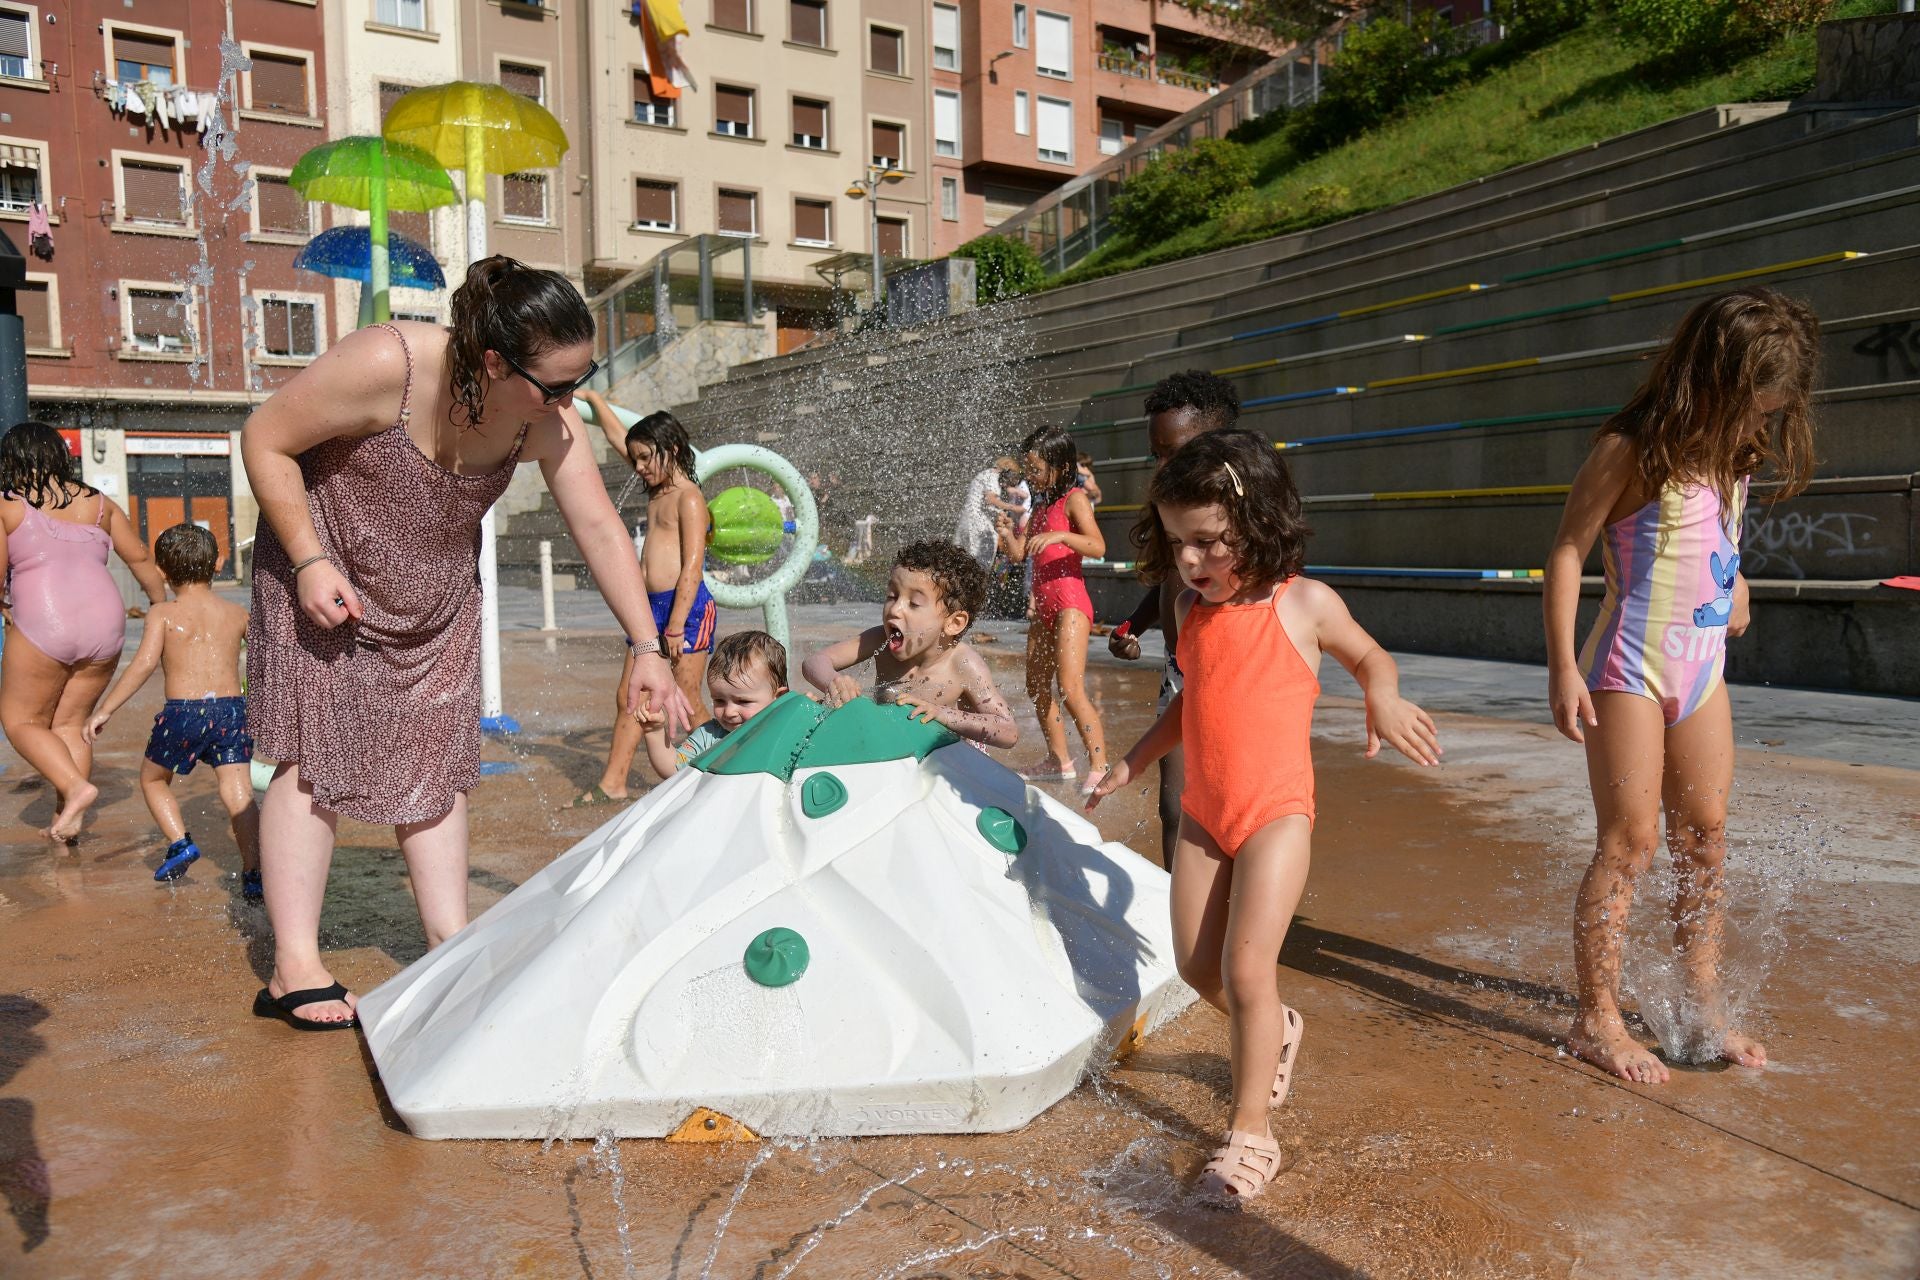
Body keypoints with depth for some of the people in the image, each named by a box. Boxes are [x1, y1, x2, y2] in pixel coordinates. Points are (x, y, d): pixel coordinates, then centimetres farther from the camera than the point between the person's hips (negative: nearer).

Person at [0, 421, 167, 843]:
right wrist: (163, 607, 27)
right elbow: (141, 560, 16)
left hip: (43, 626, -4)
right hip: (105, 623, 5)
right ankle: (67, 819, 14)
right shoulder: (98, 503, 13)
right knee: (70, 723, 17)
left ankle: (76, 786, -10)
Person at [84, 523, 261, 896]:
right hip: (232, 708, 2)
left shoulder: (163, 614, 1)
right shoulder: (236, 613, 11)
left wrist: (105, 710, -8)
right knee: (239, 795, -2)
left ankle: (179, 841, 9)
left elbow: (144, 663, -12)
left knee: (153, 780, 24)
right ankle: (252, 874, -11)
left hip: (182, 712, -2)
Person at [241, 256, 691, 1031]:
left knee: (435, 761, 4)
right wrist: (310, 564, -24)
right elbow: (265, 441, -20)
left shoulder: (547, 420, -18)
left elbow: (600, 528, -14)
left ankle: (450, 947, 10)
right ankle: (294, 969, -1)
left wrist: (647, 649, -17)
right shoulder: (386, 365, -32)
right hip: (325, 568, -4)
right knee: (316, 754, -7)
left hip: (436, 593, 5)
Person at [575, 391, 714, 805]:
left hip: (686, 606, -9)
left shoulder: (689, 498, -9)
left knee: (686, 701, -6)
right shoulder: (657, 489, 16)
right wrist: (592, 397, 36)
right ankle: (612, 783, 12)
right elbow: (619, 436, 31)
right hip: (651, 607, 9)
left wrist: (676, 626, -21)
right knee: (628, 696, 7)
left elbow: (692, 567, -17)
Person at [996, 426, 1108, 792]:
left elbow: (1098, 546, -20)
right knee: (1036, 687, 13)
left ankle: (1099, 767, -14)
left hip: (1069, 600, -9)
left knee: (1071, 689, -18)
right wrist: (1008, 536, -4)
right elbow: (1021, 554, 15)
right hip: (1043, 604, 9)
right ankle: (1059, 761, 23)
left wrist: (1060, 536, -32)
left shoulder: (1074, 498, -7)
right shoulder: (1040, 504, 18)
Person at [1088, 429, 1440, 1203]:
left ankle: (1250, 1131, 7)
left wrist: (1384, 699, -15)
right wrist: (1133, 763, 14)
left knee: (1246, 969, -11)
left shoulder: (1303, 603, -10)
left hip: (1276, 811, -5)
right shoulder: (1192, 607, 3)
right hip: (1202, 811, 6)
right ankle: (1276, 1031, 42)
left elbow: (1369, 655, 7)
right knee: (1197, 968, 11)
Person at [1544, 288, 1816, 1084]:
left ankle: (1704, 1008, 24)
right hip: (1631, 670, -7)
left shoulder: (1731, 459, 8)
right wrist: (1563, 666, -17)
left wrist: (1732, 587, 4)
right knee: (1629, 841, -5)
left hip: (1702, 672, 7)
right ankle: (1597, 1020, 5)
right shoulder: (1632, 452, -13)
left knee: (1705, 838, 12)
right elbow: (1567, 550, -13)